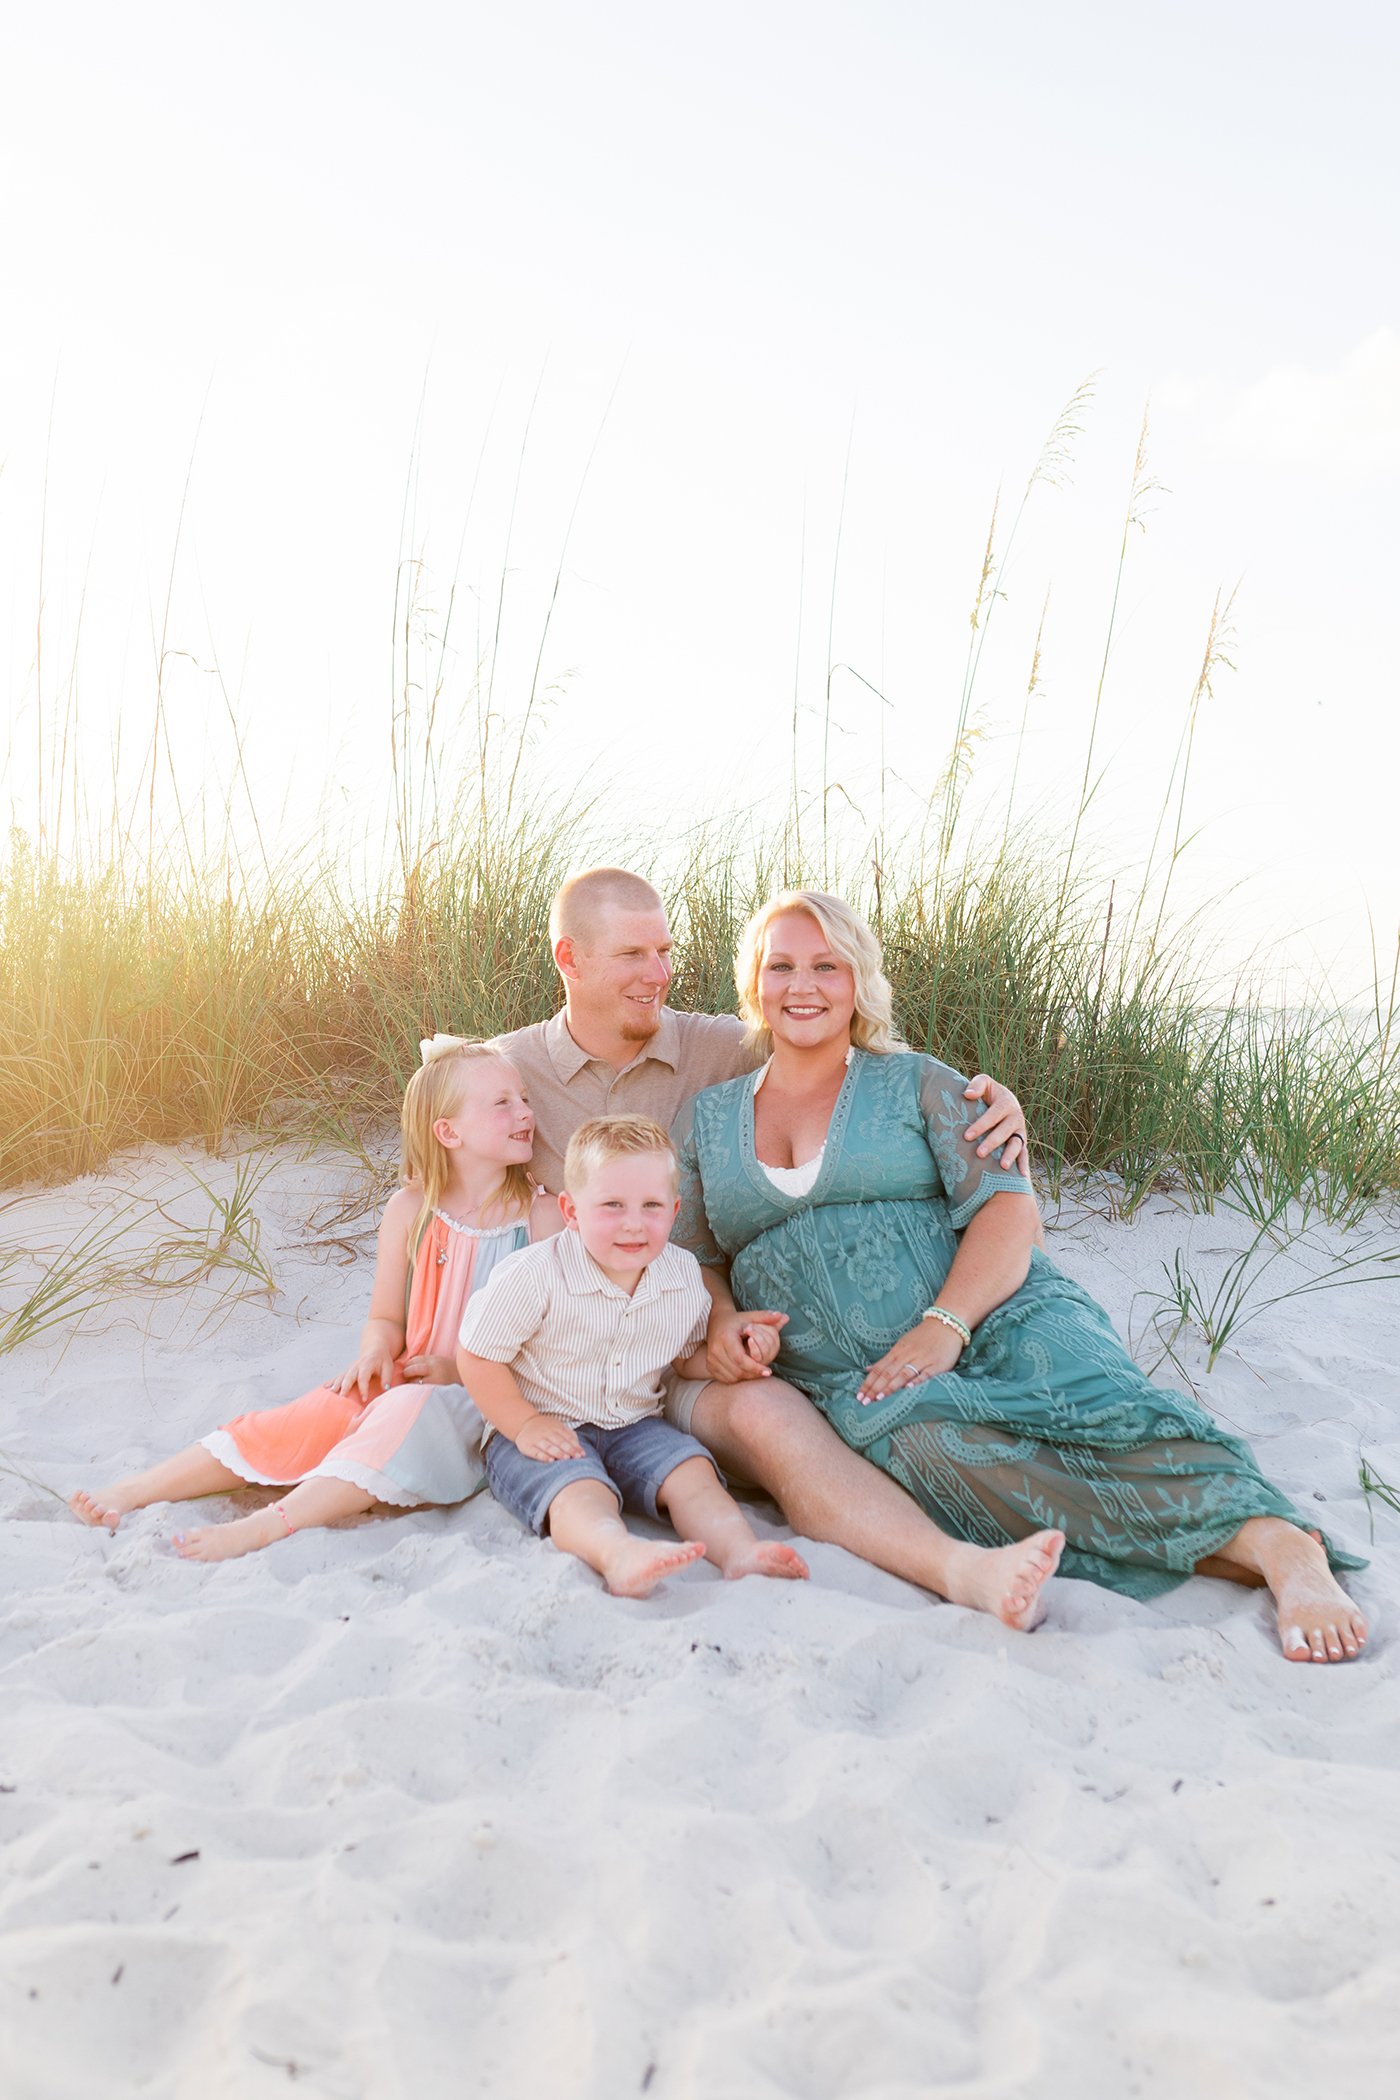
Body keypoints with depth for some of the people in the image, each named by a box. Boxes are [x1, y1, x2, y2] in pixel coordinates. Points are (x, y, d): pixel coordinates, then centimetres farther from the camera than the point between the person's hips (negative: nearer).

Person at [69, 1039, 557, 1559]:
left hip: (487, 1400, -3)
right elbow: (386, 1319, 9)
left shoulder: (540, 1217, -5)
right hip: (403, 1384, 3)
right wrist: (375, 1354, -14)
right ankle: (131, 1491, -15)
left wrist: (460, 1369, -14)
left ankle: (265, 1526, -40)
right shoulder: (410, 1210, 1)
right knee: (314, 1415, -20)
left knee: (406, 1412, -33)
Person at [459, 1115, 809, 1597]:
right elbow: (477, 1357, -9)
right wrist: (524, 1424, -14)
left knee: (691, 1468, -20)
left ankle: (740, 1552, -38)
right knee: (577, 1489, -33)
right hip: (546, 1433, -5)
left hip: (634, 1426, 5)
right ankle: (620, 1556, -60)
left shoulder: (684, 1277, -2)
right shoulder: (536, 1276, -18)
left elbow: (689, 1356, 15)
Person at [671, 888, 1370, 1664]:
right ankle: (1220, 1547, -35)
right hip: (856, 1384, 1)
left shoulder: (915, 1084, 10)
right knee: (939, 1448, -34)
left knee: (1097, 1405, -34)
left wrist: (944, 1325, -18)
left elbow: (1008, 1207, -2)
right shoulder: (705, 1120, 18)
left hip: (994, 1318, 0)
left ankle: (1284, 1546, -44)